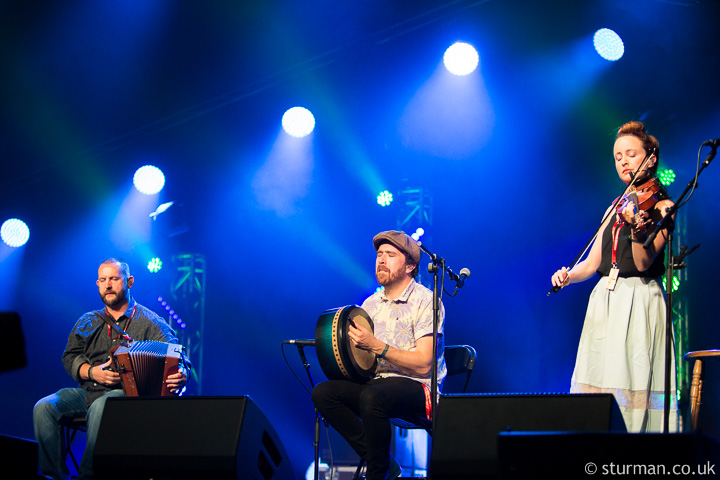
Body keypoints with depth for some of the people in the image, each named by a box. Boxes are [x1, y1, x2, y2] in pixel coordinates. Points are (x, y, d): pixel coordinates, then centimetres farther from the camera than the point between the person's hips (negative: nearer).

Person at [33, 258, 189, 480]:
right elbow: (70, 357, 15)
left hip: (127, 392, -5)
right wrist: (93, 372, -7)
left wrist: (181, 376, -26)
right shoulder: (88, 323, 21)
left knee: (100, 408, -38)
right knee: (44, 408, -21)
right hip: (87, 391, 5)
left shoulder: (149, 322, 6)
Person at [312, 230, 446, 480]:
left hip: (417, 387, -7)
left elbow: (423, 365, -15)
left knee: (372, 396, -38)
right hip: (376, 382, 7)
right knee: (323, 393, -18)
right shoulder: (370, 304, 15)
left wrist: (376, 345, -22)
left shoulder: (425, 301, -6)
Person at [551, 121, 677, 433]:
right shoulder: (618, 208, 19)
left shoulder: (660, 205, -1)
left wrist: (638, 229, -32)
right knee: (598, 385, 0)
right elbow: (591, 263, 13)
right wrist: (568, 276, -6)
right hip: (604, 300, 6)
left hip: (639, 302, -6)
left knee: (633, 384, -12)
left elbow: (644, 263, -14)